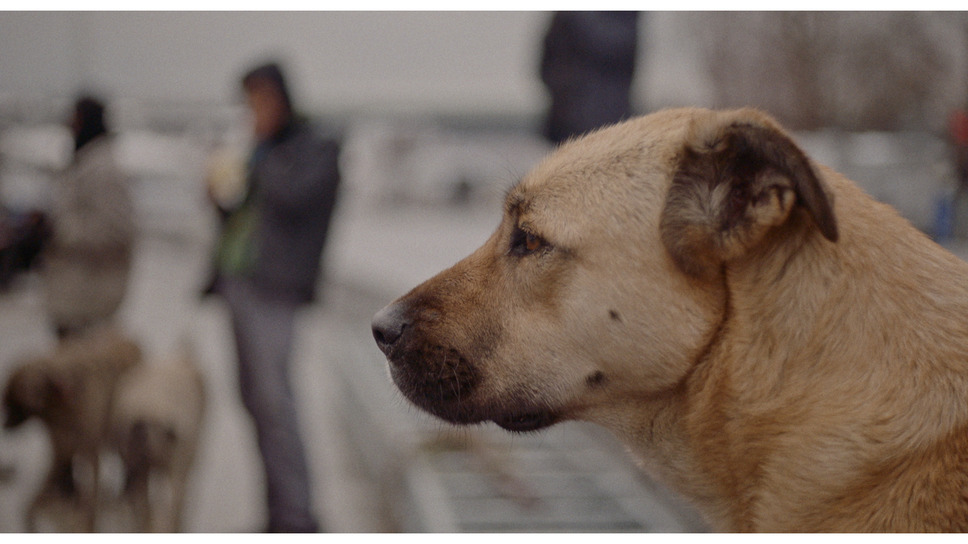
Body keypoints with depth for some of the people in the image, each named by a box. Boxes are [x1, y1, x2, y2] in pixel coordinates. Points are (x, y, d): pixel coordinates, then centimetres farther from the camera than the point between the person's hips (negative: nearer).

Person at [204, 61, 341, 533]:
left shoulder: (315, 150, -1)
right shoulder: (266, 153, 21)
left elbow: (290, 194, -18)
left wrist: (261, 147, -7)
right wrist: (222, 200, 7)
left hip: (272, 288, -8)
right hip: (239, 285, 8)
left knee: (272, 399, -15)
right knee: (254, 399, 8)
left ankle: (294, 516, -11)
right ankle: (283, 513, 15)